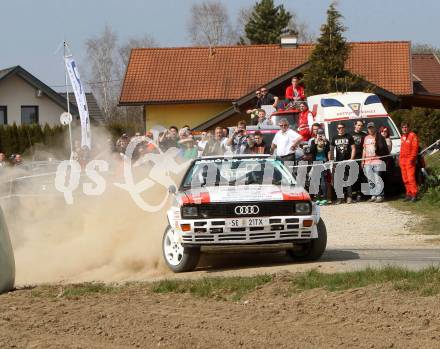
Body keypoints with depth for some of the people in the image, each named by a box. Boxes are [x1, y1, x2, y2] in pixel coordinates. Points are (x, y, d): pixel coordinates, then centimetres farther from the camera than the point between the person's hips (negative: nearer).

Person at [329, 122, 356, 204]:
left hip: (347, 161, -3)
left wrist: (352, 159, -7)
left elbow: (353, 148, 4)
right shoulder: (335, 138, 14)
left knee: (348, 179, -5)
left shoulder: (349, 137, 6)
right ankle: (339, 198, 5)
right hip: (338, 161, 3)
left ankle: (349, 197, -1)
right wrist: (330, 160, 5)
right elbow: (331, 150, 15)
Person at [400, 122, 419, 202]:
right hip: (402, 160, 8)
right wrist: (400, 159, 17)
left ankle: (414, 194, -14)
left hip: (410, 160, -8)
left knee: (411, 178, -14)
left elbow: (415, 148, -10)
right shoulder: (402, 137, 20)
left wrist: (412, 158, -18)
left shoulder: (412, 135, -4)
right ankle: (409, 194, 13)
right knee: (405, 179, 7)